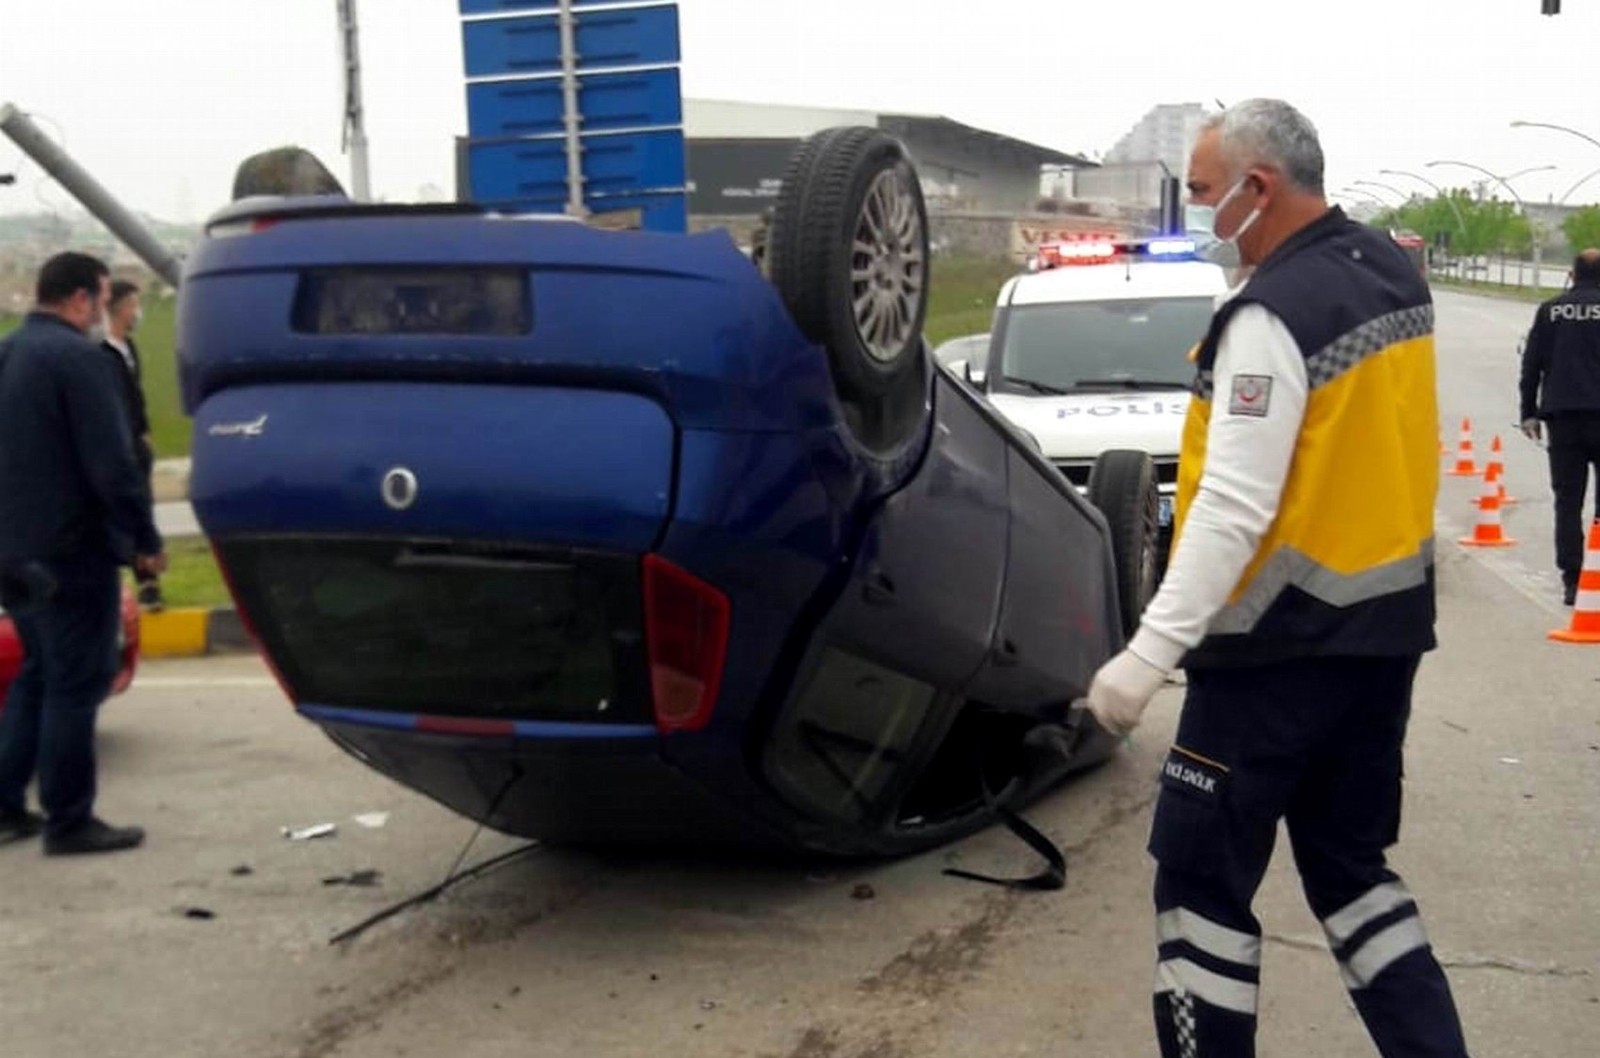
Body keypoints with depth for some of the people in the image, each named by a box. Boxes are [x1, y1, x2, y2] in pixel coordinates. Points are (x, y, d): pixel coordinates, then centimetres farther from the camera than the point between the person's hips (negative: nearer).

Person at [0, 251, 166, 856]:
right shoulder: (77, 358, -17)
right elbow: (111, 464, -21)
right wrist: (146, 540, -13)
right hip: (72, 552, -9)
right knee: (76, 684, -1)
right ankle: (68, 821, 5)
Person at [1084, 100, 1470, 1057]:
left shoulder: (1272, 313, -20)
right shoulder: (1397, 275, 7)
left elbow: (1235, 508, -26)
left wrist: (1148, 655, -26)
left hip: (1285, 646, -9)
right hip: (1387, 628, 9)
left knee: (1204, 880, 2)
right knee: (1350, 862, 19)